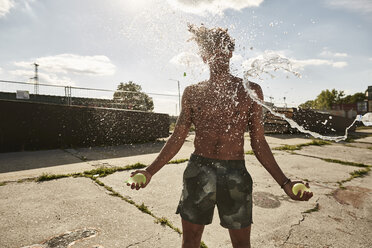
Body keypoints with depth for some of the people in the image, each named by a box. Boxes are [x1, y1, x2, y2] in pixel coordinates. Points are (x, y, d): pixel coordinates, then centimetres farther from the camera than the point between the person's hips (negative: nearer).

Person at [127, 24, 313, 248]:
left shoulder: (250, 91, 3)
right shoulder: (192, 93, 4)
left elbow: (259, 143, 4)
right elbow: (177, 138, 5)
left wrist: (285, 182, -3)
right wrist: (150, 171, -2)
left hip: (236, 173, 0)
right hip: (198, 171, 1)